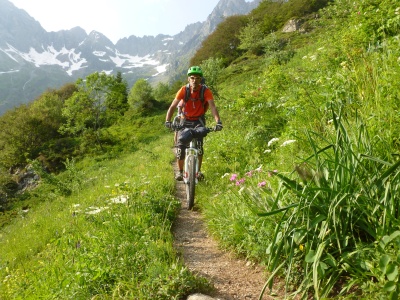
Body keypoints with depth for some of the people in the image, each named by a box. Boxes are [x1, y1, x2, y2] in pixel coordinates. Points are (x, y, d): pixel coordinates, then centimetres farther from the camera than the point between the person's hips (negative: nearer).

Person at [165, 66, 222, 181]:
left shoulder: (206, 91, -19)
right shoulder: (183, 90, -17)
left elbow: (212, 106, -29)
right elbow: (172, 106, -21)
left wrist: (218, 121, -45)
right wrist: (168, 121, -36)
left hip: (199, 120, -1)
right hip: (185, 120, 1)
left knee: (199, 145, -19)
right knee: (180, 146, -9)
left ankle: (198, 171, -1)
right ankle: (180, 171, 10)